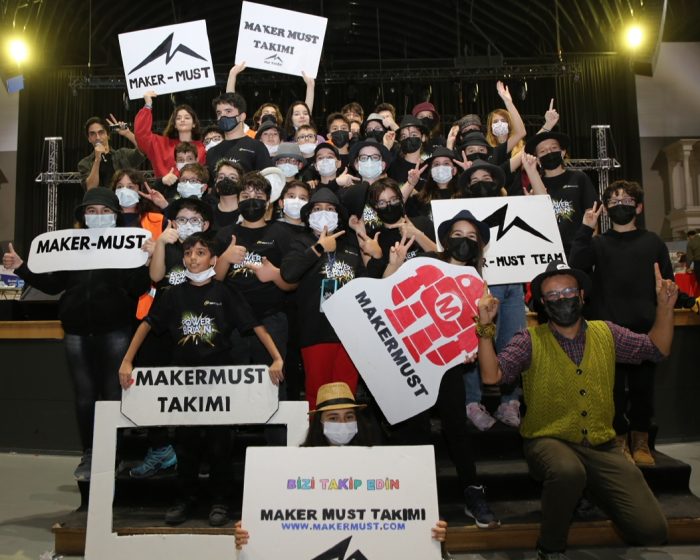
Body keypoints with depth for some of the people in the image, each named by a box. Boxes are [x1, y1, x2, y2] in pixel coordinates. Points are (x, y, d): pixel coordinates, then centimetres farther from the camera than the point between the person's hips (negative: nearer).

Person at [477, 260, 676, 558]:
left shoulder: (606, 333, 8)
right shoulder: (530, 341, -5)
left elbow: (657, 349, 16)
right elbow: (491, 376, -14)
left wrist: (665, 307, 1)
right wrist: (486, 326, -25)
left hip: (602, 446, 3)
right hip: (548, 441, -3)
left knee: (651, 531, -10)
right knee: (568, 472, -39)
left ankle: (592, 490, 19)